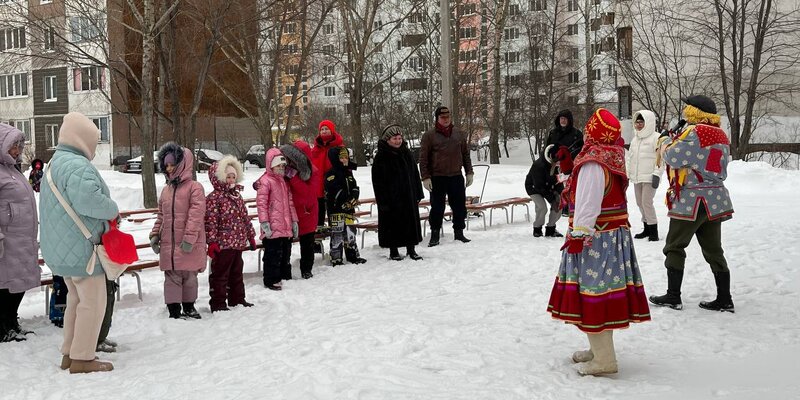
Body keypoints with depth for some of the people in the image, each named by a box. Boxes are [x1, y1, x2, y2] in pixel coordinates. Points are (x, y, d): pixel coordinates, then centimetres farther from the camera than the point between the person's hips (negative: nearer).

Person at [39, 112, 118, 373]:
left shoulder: (55, 163, 17)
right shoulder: (78, 166, -19)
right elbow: (87, 199, -33)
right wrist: (112, 210, -14)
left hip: (63, 248, 11)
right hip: (80, 247, -11)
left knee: (76, 299, 19)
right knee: (92, 301, -2)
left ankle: (69, 354, 26)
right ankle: (82, 358, 2)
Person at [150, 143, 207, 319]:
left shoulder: (194, 187, -7)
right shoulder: (166, 189, 13)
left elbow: (196, 215, -15)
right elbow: (161, 216, 19)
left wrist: (189, 238, -20)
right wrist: (155, 235, 10)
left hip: (189, 245, -5)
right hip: (168, 244, 5)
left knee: (189, 276, 8)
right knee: (172, 277, 5)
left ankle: (189, 307, 25)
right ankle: (174, 310, 12)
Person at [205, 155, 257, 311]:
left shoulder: (237, 196, 13)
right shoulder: (213, 198, -12)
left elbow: (245, 217, 19)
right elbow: (210, 222, -17)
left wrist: (251, 236, 19)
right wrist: (211, 242, -21)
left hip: (238, 243, 8)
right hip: (223, 244, -8)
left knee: (236, 273, 18)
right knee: (220, 274, 0)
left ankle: (237, 299, 30)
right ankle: (218, 303, 8)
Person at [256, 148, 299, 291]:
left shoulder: (284, 181, 18)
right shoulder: (265, 181, -8)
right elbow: (261, 203, -14)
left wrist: (294, 221, 18)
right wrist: (264, 223, -19)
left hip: (286, 227, 8)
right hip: (273, 228, -8)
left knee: (286, 254, 16)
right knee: (273, 254, -3)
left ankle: (285, 276, 29)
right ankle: (271, 280, 7)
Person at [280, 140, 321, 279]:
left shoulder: (313, 172, -13)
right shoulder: (287, 168, -7)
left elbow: (309, 192, -23)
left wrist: (293, 177, -29)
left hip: (307, 212, -1)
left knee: (307, 243, 11)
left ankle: (306, 270, 26)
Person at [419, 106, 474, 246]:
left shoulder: (459, 134, 9)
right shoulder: (429, 136, -3)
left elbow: (466, 154, 15)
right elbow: (423, 159, -3)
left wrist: (469, 172, 10)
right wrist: (425, 177, -9)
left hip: (456, 177, 3)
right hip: (437, 178, -3)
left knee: (460, 206, 8)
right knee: (437, 208, 2)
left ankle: (459, 232, 21)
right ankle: (435, 235, 12)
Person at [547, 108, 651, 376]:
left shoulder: (593, 164, -18)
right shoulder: (613, 158, 11)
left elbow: (587, 204, -21)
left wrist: (578, 236, -18)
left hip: (595, 240, -10)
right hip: (615, 236, 10)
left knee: (593, 292, -5)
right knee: (600, 293, 17)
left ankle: (604, 360, 0)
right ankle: (599, 349, 29)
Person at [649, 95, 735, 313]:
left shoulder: (694, 132, -15)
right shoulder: (721, 134, 13)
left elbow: (674, 157, -19)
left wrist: (666, 146, 2)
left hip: (691, 200, -8)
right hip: (715, 199, 8)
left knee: (674, 247, 4)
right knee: (713, 250, 11)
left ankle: (673, 296, 7)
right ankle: (724, 299, 13)